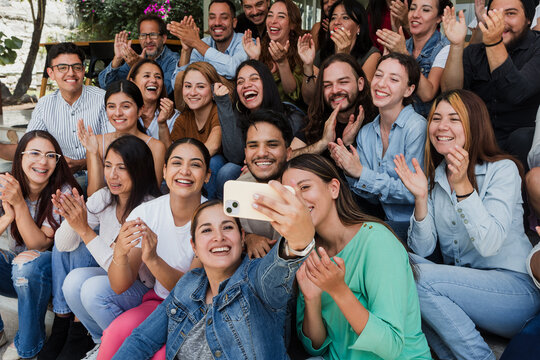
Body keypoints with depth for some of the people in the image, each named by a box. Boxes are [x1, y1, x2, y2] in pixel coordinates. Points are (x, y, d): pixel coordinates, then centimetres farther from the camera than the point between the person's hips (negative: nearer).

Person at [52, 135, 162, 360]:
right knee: (74, 280, -22)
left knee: (95, 289, -29)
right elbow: (63, 246, 1)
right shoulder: (102, 199, -3)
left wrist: (84, 229, -31)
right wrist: (71, 218, -21)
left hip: (144, 288, -6)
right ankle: (102, 340, 5)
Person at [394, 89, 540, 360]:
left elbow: (489, 245, -22)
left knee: (419, 277, -26)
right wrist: (421, 197, -17)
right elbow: (422, 251, -3)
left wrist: (462, 185, -30)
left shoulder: (503, 169, -8)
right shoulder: (434, 177, 7)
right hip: (462, 282, 5)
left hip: (516, 288, -5)